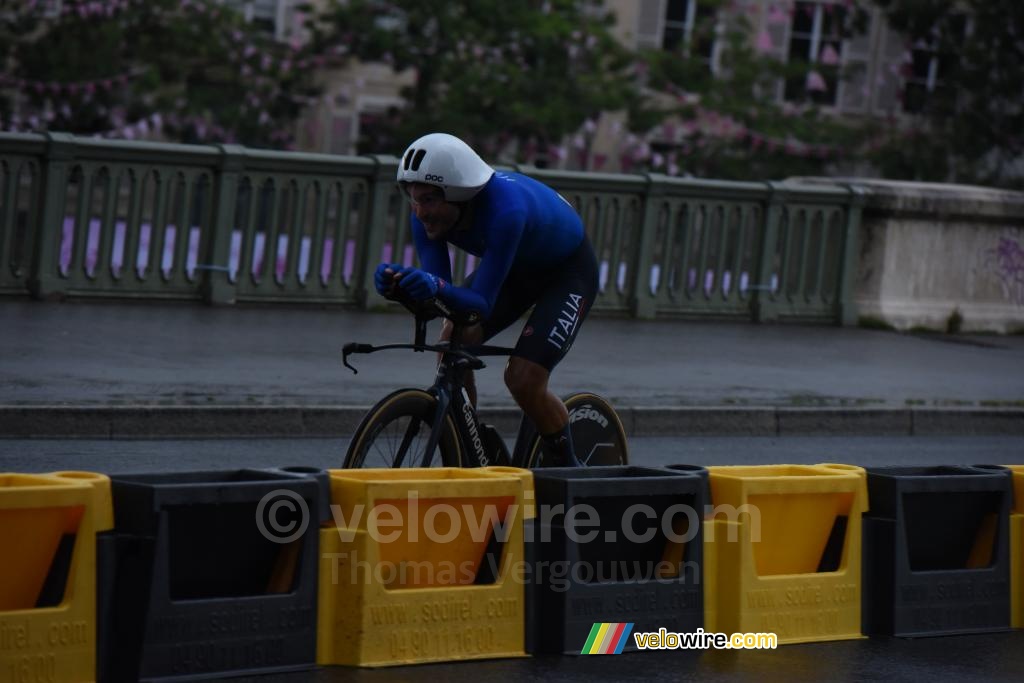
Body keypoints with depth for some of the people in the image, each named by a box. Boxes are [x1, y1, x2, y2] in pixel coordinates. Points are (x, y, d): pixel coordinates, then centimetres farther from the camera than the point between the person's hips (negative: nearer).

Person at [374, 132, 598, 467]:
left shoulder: (505, 209, -41)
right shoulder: (427, 213, -22)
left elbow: (482, 304, -41)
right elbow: (437, 284, -24)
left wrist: (437, 287, -59)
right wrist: (398, 282, -45)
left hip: (568, 272, -6)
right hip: (514, 267, 6)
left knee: (523, 379, -20)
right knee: (453, 339, -19)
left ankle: (566, 467, 6)